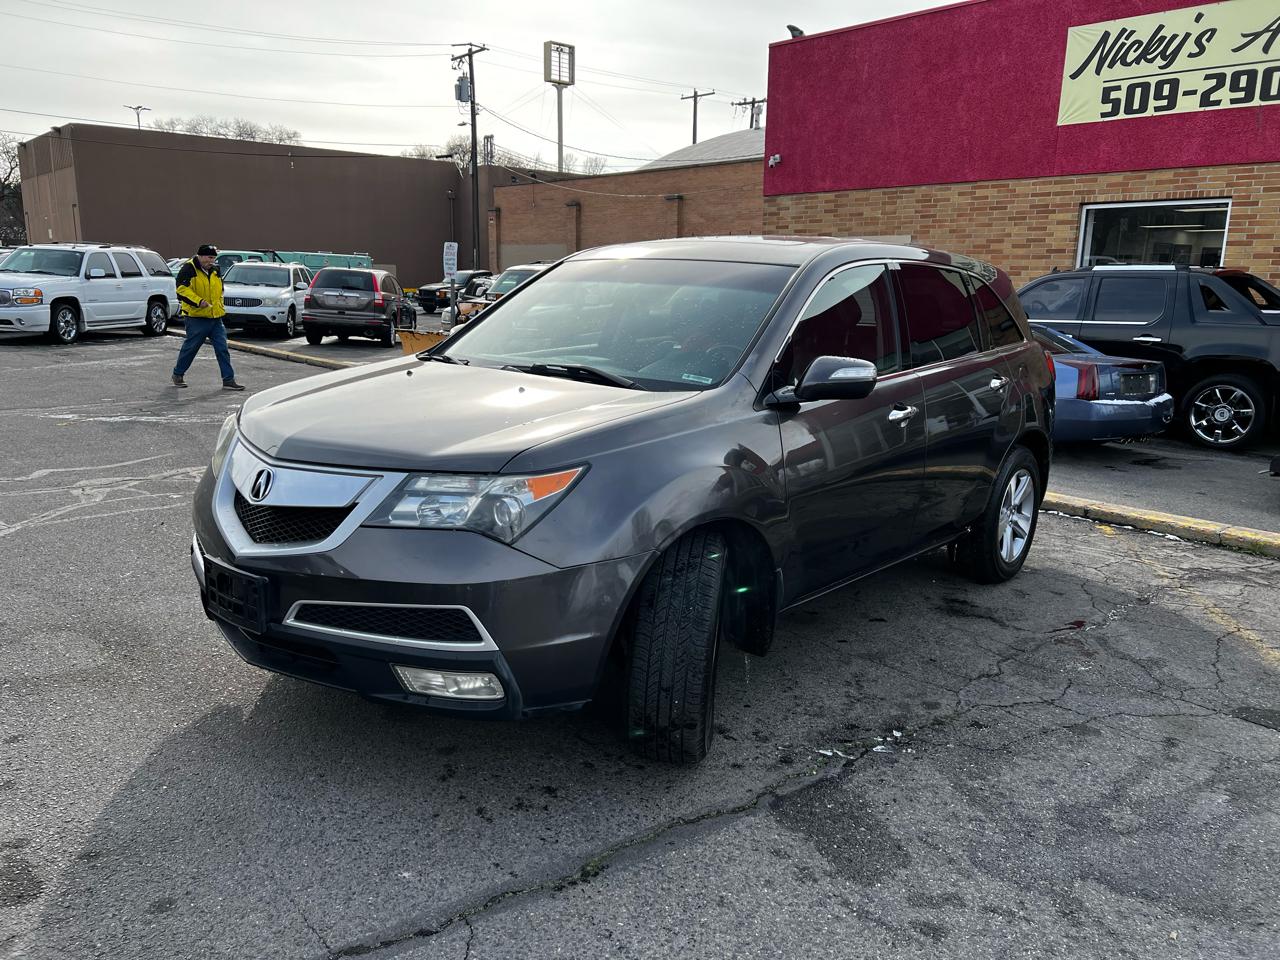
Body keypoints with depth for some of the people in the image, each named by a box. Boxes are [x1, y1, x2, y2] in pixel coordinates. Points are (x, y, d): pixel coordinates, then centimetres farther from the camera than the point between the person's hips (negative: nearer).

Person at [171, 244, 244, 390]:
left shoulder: (215, 270, 13)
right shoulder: (189, 269, -9)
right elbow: (182, 289, -18)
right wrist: (199, 301, -25)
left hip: (215, 318, 6)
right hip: (196, 318, -6)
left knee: (222, 348, 1)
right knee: (190, 347, 3)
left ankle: (228, 380, 2)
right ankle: (178, 374, 22)